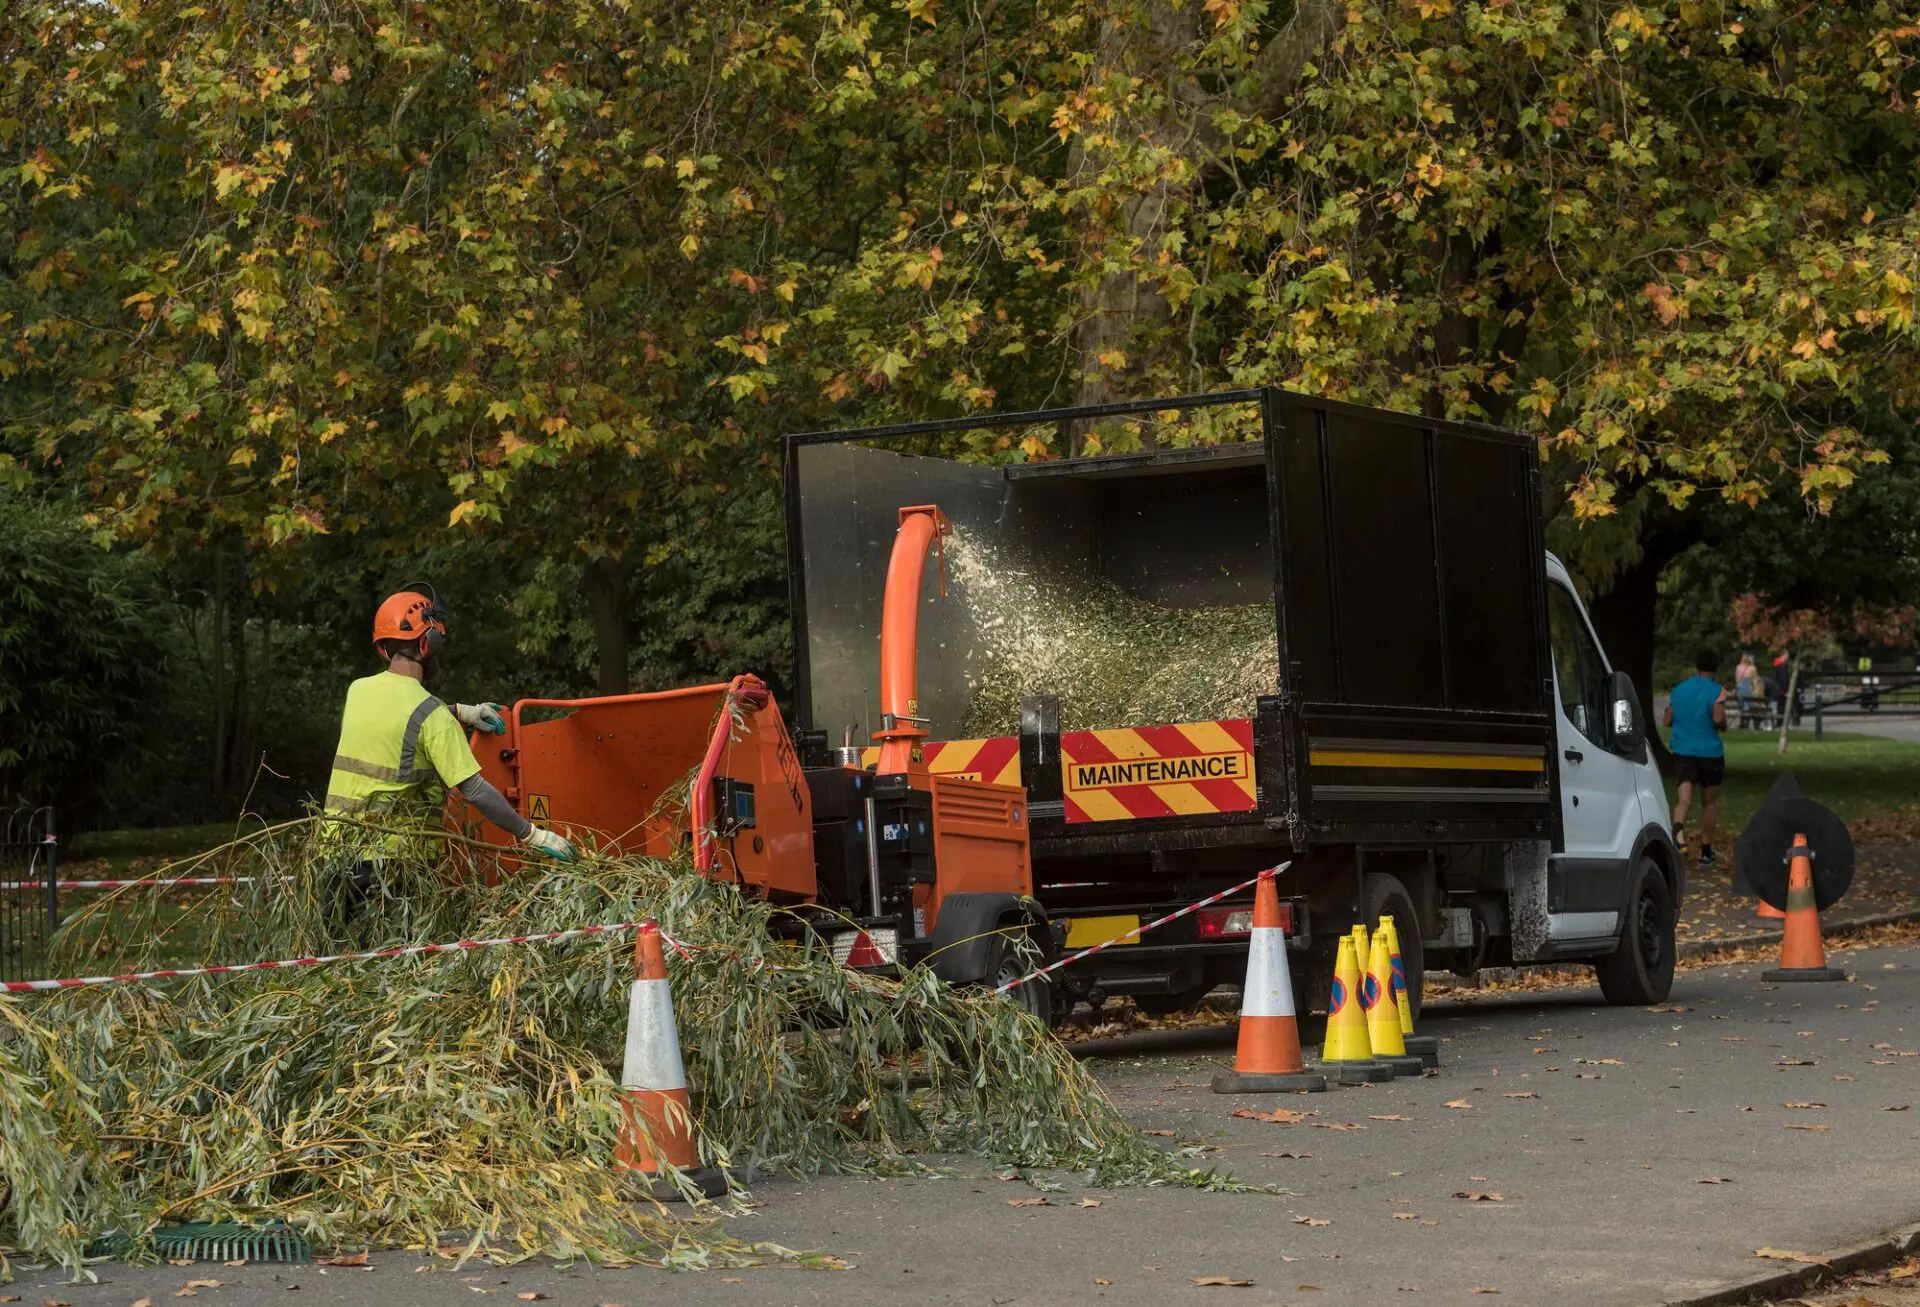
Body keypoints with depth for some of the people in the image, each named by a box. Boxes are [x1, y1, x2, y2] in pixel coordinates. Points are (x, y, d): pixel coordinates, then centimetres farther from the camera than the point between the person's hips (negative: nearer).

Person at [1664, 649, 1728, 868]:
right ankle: (1706, 851, 19)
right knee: (1709, 802, 13)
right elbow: (1718, 718, -20)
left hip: (1683, 751, 2)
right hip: (1710, 752, -2)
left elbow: (1668, 720, 9)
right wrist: (1723, 725, 2)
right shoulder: (1716, 690, -8)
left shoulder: (1678, 690, 6)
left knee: (1685, 798, -8)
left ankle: (1678, 826, -41)